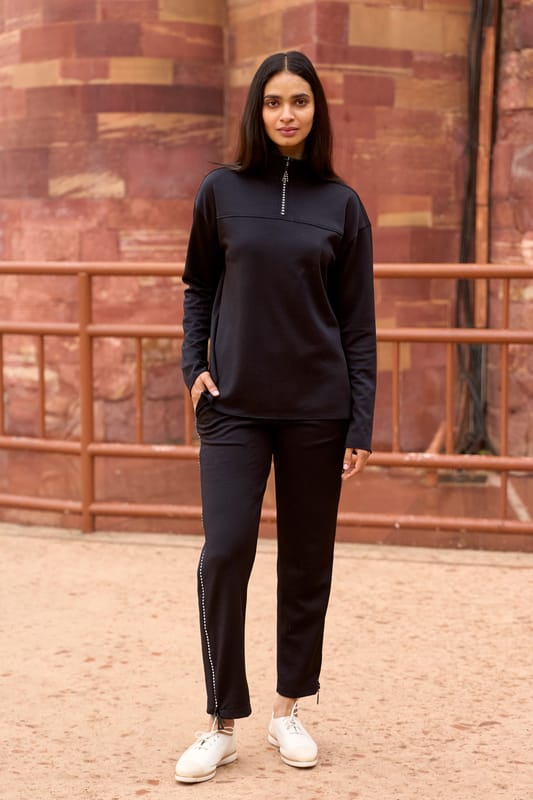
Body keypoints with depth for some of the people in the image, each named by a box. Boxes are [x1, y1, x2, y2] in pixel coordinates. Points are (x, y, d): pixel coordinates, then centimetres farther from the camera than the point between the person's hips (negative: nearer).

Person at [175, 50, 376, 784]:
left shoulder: (341, 205, 2)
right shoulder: (222, 192, 3)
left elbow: (359, 325, 2)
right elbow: (199, 286, 15)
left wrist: (362, 426, -2)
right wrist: (194, 365, 0)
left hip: (315, 409, 1)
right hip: (234, 406, 0)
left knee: (307, 561, 8)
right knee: (225, 555, -7)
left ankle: (289, 710, 24)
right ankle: (224, 725, 6)